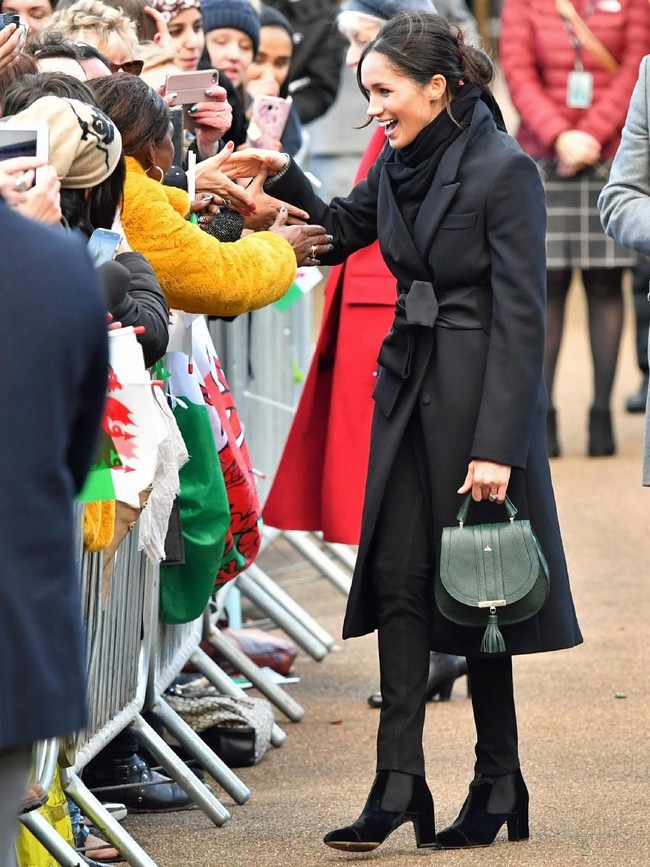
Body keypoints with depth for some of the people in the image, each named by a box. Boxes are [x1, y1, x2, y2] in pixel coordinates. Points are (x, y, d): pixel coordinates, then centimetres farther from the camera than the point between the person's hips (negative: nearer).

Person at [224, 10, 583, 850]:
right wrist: (284, 177, 4)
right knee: (397, 579, 0)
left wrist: (496, 445, -21)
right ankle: (399, 784, 0)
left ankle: (499, 784, 16)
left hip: (478, 393, -7)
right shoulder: (400, 161, 5)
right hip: (407, 382, 7)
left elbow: (519, 317, -18)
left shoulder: (504, 169, -16)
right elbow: (345, 229, 24)